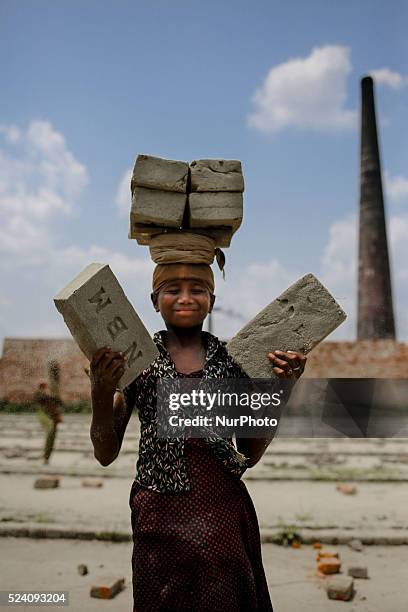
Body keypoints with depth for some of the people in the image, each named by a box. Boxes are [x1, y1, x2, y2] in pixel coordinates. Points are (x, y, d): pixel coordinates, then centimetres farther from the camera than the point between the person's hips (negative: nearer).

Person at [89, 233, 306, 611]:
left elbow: (251, 454, 5)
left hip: (223, 512, 2)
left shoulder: (232, 359, 1)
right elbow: (106, 455, 0)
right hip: (160, 514, -1)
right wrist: (101, 393, -17)